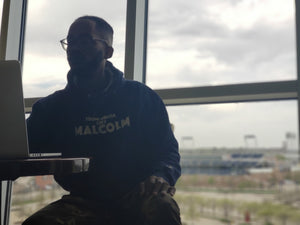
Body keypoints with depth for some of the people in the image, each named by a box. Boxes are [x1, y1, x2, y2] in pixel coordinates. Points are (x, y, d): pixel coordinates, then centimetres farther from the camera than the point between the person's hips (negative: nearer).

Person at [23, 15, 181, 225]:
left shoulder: (140, 96, 8)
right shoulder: (52, 106, 13)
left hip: (138, 199, -1)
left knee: (162, 207, -35)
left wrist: (161, 176, -17)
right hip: (84, 201, 2)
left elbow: (169, 152, 6)